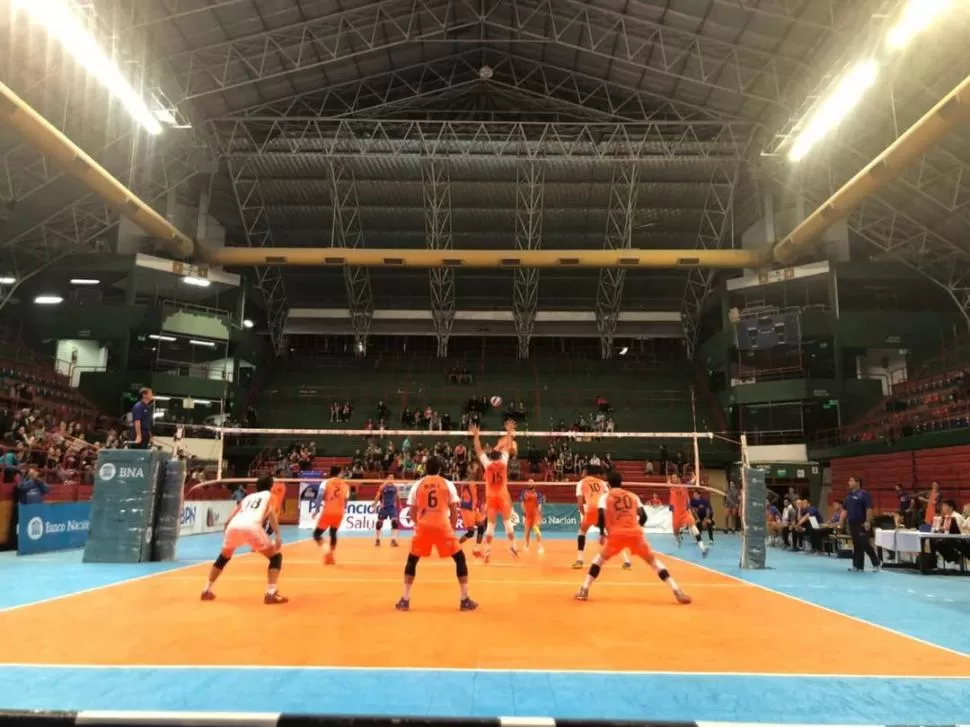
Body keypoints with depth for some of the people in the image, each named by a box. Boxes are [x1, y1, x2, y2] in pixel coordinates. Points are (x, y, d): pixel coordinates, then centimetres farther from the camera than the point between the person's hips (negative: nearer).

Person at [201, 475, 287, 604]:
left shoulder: (248, 497, 36)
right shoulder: (268, 495, 26)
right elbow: (271, 512, 4)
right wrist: (277, 535, -6)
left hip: (234, 526, 5)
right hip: (251, 526, -5)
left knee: (223, 558, 34)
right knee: (276, 557, 12)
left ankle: (206, 590, 32)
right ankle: (271, 594, -3)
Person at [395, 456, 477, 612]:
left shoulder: (417, 485, 8)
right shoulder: (448, 484, 5)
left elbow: (413, 513, 10)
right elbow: (454, 512, 3)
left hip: (423, 527, 1)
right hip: (443, 527, -1)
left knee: (412, 560, 20)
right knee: (460, 558, 12)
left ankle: (405, 600, 15)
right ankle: (465, 600, 10)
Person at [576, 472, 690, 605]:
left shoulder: (605, 496, 13)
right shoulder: (633, 496, 20)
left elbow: (601, 515, -2)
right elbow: (643, 516, 11)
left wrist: (602, 533, 10)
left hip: (616, 534, -1)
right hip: (635, 533, 1)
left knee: (600, 558, 20)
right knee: (653, 560, 16)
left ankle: (584, 590, 11)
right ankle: (677, 592, 5)